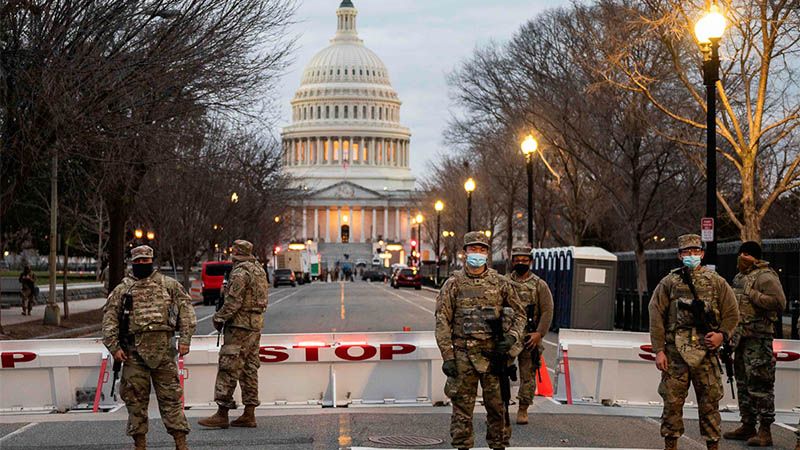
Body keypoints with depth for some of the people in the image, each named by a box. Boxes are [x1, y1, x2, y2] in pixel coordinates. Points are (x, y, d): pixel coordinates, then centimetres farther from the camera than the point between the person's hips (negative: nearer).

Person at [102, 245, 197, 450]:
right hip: (134, 351, 1)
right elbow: (109, 318, 7)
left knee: (170, 396, 0)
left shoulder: (169, 285, 10)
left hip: (164, 349, -1)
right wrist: (114, 346, -4)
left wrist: (185, 339, -4)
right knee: (135, 398, 3)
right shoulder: (122, 289, 11)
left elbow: (186, 309, 6)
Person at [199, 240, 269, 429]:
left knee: (229, 368, -7)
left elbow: (233, 302, -18)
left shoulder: (240, 273, -13)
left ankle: (222, 414, -8)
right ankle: (249, 414, 11)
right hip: (256, 324, 9)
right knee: (249, 369, 10)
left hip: (240, 325, -9)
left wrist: (219, 318, -4)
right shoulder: (259, 270, 14)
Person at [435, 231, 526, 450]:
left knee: (497, 405, 7)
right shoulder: (453, 284, 2)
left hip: (494, 353, 2)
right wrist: (447, 356, -8)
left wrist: (512, 336, -6)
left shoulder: (501, 283, 7)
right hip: (463, 355, -1)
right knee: (462, 406, 1)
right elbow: (442, 321, -1)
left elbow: (519, 314, 13)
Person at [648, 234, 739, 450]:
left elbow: (732, 314, 10)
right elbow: (656, 318, 3)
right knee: (672, 401, 2)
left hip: (706, 352, 0)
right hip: (675, 353, 0)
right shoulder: (668, 283, 7)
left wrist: (722, 334, -8)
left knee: (709, 402, 3)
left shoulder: (717, 282, 9)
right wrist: (659, 350, -4)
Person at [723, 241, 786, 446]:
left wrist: (752, 294, -20)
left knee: (759, 383, -9)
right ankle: (748, 426, 24)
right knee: (743, 383, 15)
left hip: (758, 338, -10)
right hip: (741, 337, 10)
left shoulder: (765, 276, -11)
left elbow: (779, 302, -22)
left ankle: (765, 431, -7)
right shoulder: (739, 277, 17)